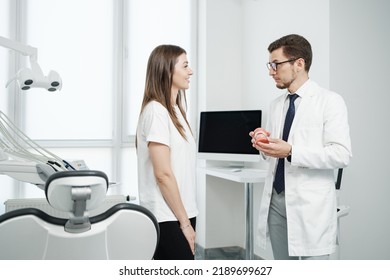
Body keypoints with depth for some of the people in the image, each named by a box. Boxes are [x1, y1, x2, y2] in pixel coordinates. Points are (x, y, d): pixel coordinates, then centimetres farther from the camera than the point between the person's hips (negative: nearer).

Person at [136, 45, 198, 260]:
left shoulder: (175, 109, 12)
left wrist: (186, 218, 15)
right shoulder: (156, 111, -15)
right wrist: (184, 222, -13)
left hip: (178, 214, 8)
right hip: (168, 218, -8)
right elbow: (163, 174, -18)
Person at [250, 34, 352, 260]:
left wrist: (290, 152, -22)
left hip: (310, 204, -6)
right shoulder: (276, 105, 12)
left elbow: (342, 154, -15)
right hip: (276, 200, 6)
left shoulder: (330, 101, -6)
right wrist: (264, 146, -4)